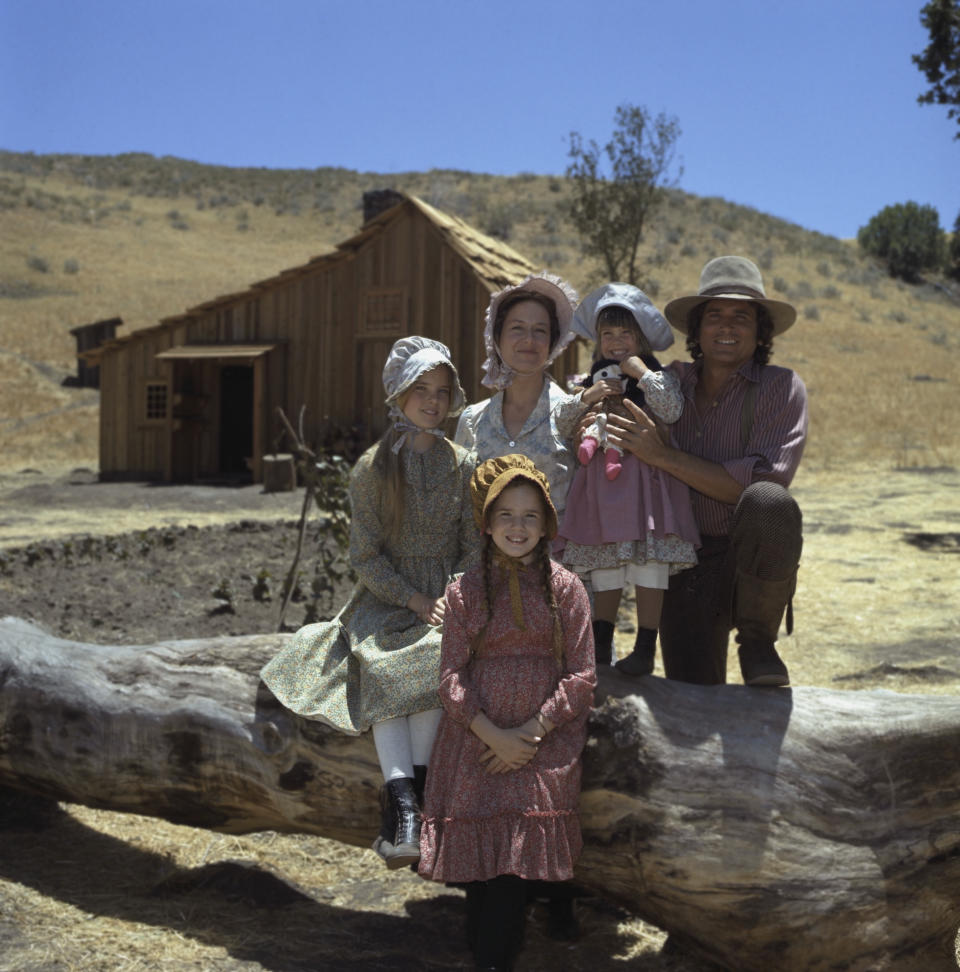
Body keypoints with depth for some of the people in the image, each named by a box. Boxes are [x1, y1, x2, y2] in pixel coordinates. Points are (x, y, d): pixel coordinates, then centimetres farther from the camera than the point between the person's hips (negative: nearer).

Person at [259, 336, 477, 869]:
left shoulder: (461, 465, 8)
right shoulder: (371, 468, 3)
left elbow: (475, 547, 6)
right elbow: (366, 555, -1)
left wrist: (452, 600, -12)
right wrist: (414, 601, -12)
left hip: (449, 594, 1)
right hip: (387, 596, 0)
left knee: (436, 660, -32)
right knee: (381, 669, -31)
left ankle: (401, 794, -27)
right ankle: (405, 804, -35)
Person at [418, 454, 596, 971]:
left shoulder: (566, 588, 3)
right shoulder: (465, 591, 5)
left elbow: (582, 676, 0)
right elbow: (451, 676, 0)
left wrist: (534, 729, -10)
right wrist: (492, 734, -12)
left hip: (544, 741, -1)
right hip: (477, 739, 1)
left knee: (518, 854, -9)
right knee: (477, 848, -3)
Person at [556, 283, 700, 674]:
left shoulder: (658, 377, 6)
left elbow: (671, 411, -14)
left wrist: (641, 371, -10)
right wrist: (586, 400, -2)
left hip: (645, 480, -3)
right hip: (601, 483, 3)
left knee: (649, 567, -5)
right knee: (604, 571, 6)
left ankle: (645, 648, 3)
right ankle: (600, 647, 16)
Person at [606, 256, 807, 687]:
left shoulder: (781, 387, -4)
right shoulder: (673, 382, 6)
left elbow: (763, 481, -18)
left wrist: (665, 456, -20)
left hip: (754, 568, -2)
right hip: (686, 571, 2)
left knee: (769, 502, -34)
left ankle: (757, 642, -12)